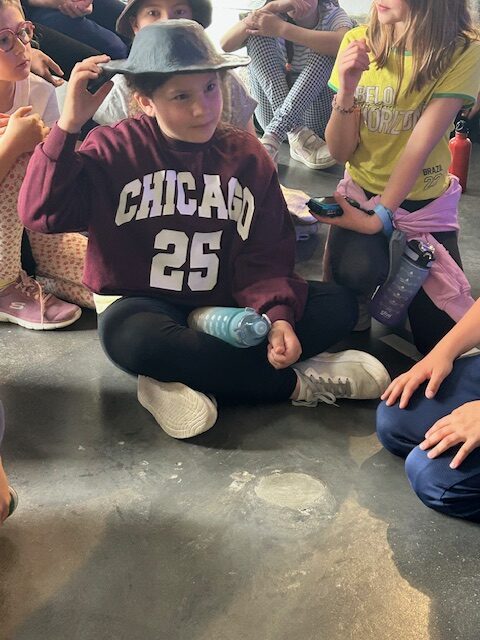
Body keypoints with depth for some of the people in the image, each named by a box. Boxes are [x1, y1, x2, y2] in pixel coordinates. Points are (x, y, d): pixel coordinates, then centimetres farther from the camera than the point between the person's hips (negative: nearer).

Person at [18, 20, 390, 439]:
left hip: (227, 306, 4)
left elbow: (265, 256, -2)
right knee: (131, 337, -39)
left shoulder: (247, 156, 0)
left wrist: (277, 314, -20)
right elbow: (42, 213, -18)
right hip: (145, 305, -3)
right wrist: (68, 126, -25)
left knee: (338, 306, -14)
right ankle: (295, 383, -21)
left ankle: (184, 383, -24)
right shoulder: (115, 149, -7)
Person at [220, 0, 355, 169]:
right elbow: (226, 45, -16)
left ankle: (273, 136, -32)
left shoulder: (332, 14, -4)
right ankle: (295, 133, -30)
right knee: (258, 30, -14)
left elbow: (345, 44, -30)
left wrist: (281, 28, -31)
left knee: (328, 48, -23)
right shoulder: (276, 16, 0)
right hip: (273, 109, 2)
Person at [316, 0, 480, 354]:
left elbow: (420, 145, -20)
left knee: (441, 343, -2)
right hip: (362, 190, 0)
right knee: (355, 273, -32)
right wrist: (346, 92, -28)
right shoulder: (358, 43, -11)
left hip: (426, 200, 0)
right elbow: (341, 152, -11)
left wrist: (379, 218, -27)